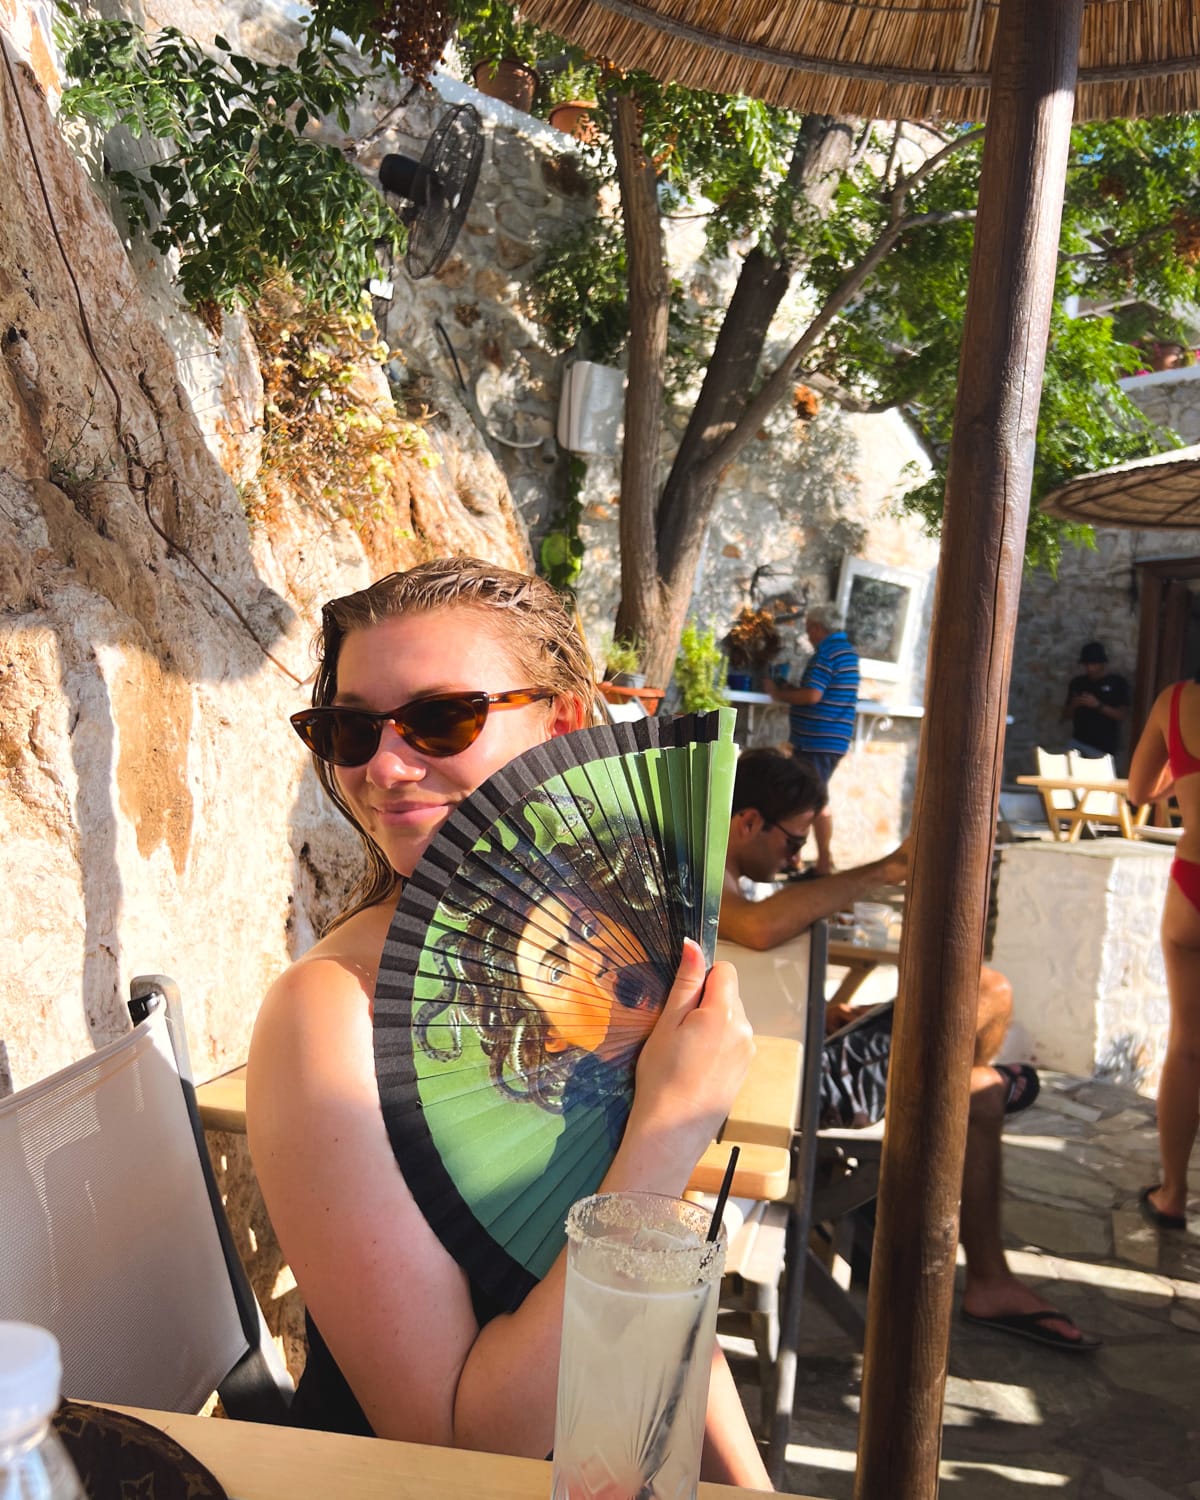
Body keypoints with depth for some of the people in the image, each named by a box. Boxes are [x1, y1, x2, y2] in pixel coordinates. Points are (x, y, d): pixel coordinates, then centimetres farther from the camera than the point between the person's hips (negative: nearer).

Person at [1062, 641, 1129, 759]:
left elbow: (1121, 716, -7)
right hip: (1077, 742, 3)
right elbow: (1066, 714, 12)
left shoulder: (1117, 682, -2)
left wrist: (1098, 705, -19)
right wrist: (1074, 704, -10)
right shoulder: (1077, 682, 8)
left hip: (1102, 747, -3)